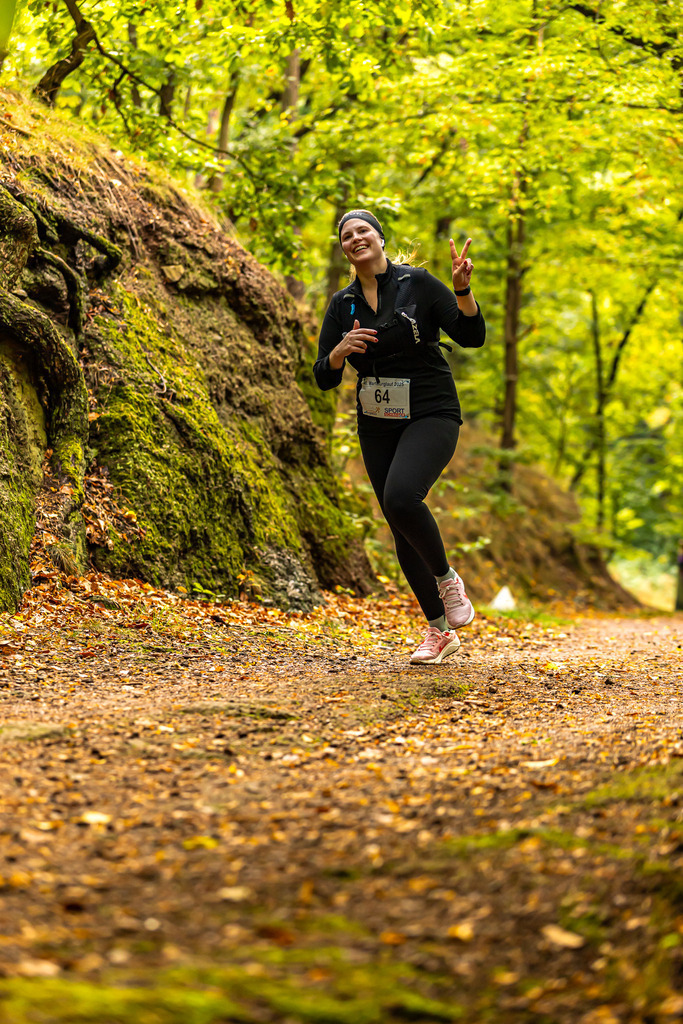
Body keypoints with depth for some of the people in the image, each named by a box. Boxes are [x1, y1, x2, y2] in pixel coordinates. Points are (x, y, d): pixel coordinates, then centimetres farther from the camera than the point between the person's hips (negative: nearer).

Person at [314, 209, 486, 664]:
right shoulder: (342, 305, 6)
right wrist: (341, 350, -17)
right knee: (403, 531, 6)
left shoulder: (418, 283, -5)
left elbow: (472, 336, -9)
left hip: (431, 417, -5)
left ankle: (447, 580, -6)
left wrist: (462, 288, -24)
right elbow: (324, 378, 4)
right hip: (377, 426, 5)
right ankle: (440, 631, 20)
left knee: (401, 498, -31)